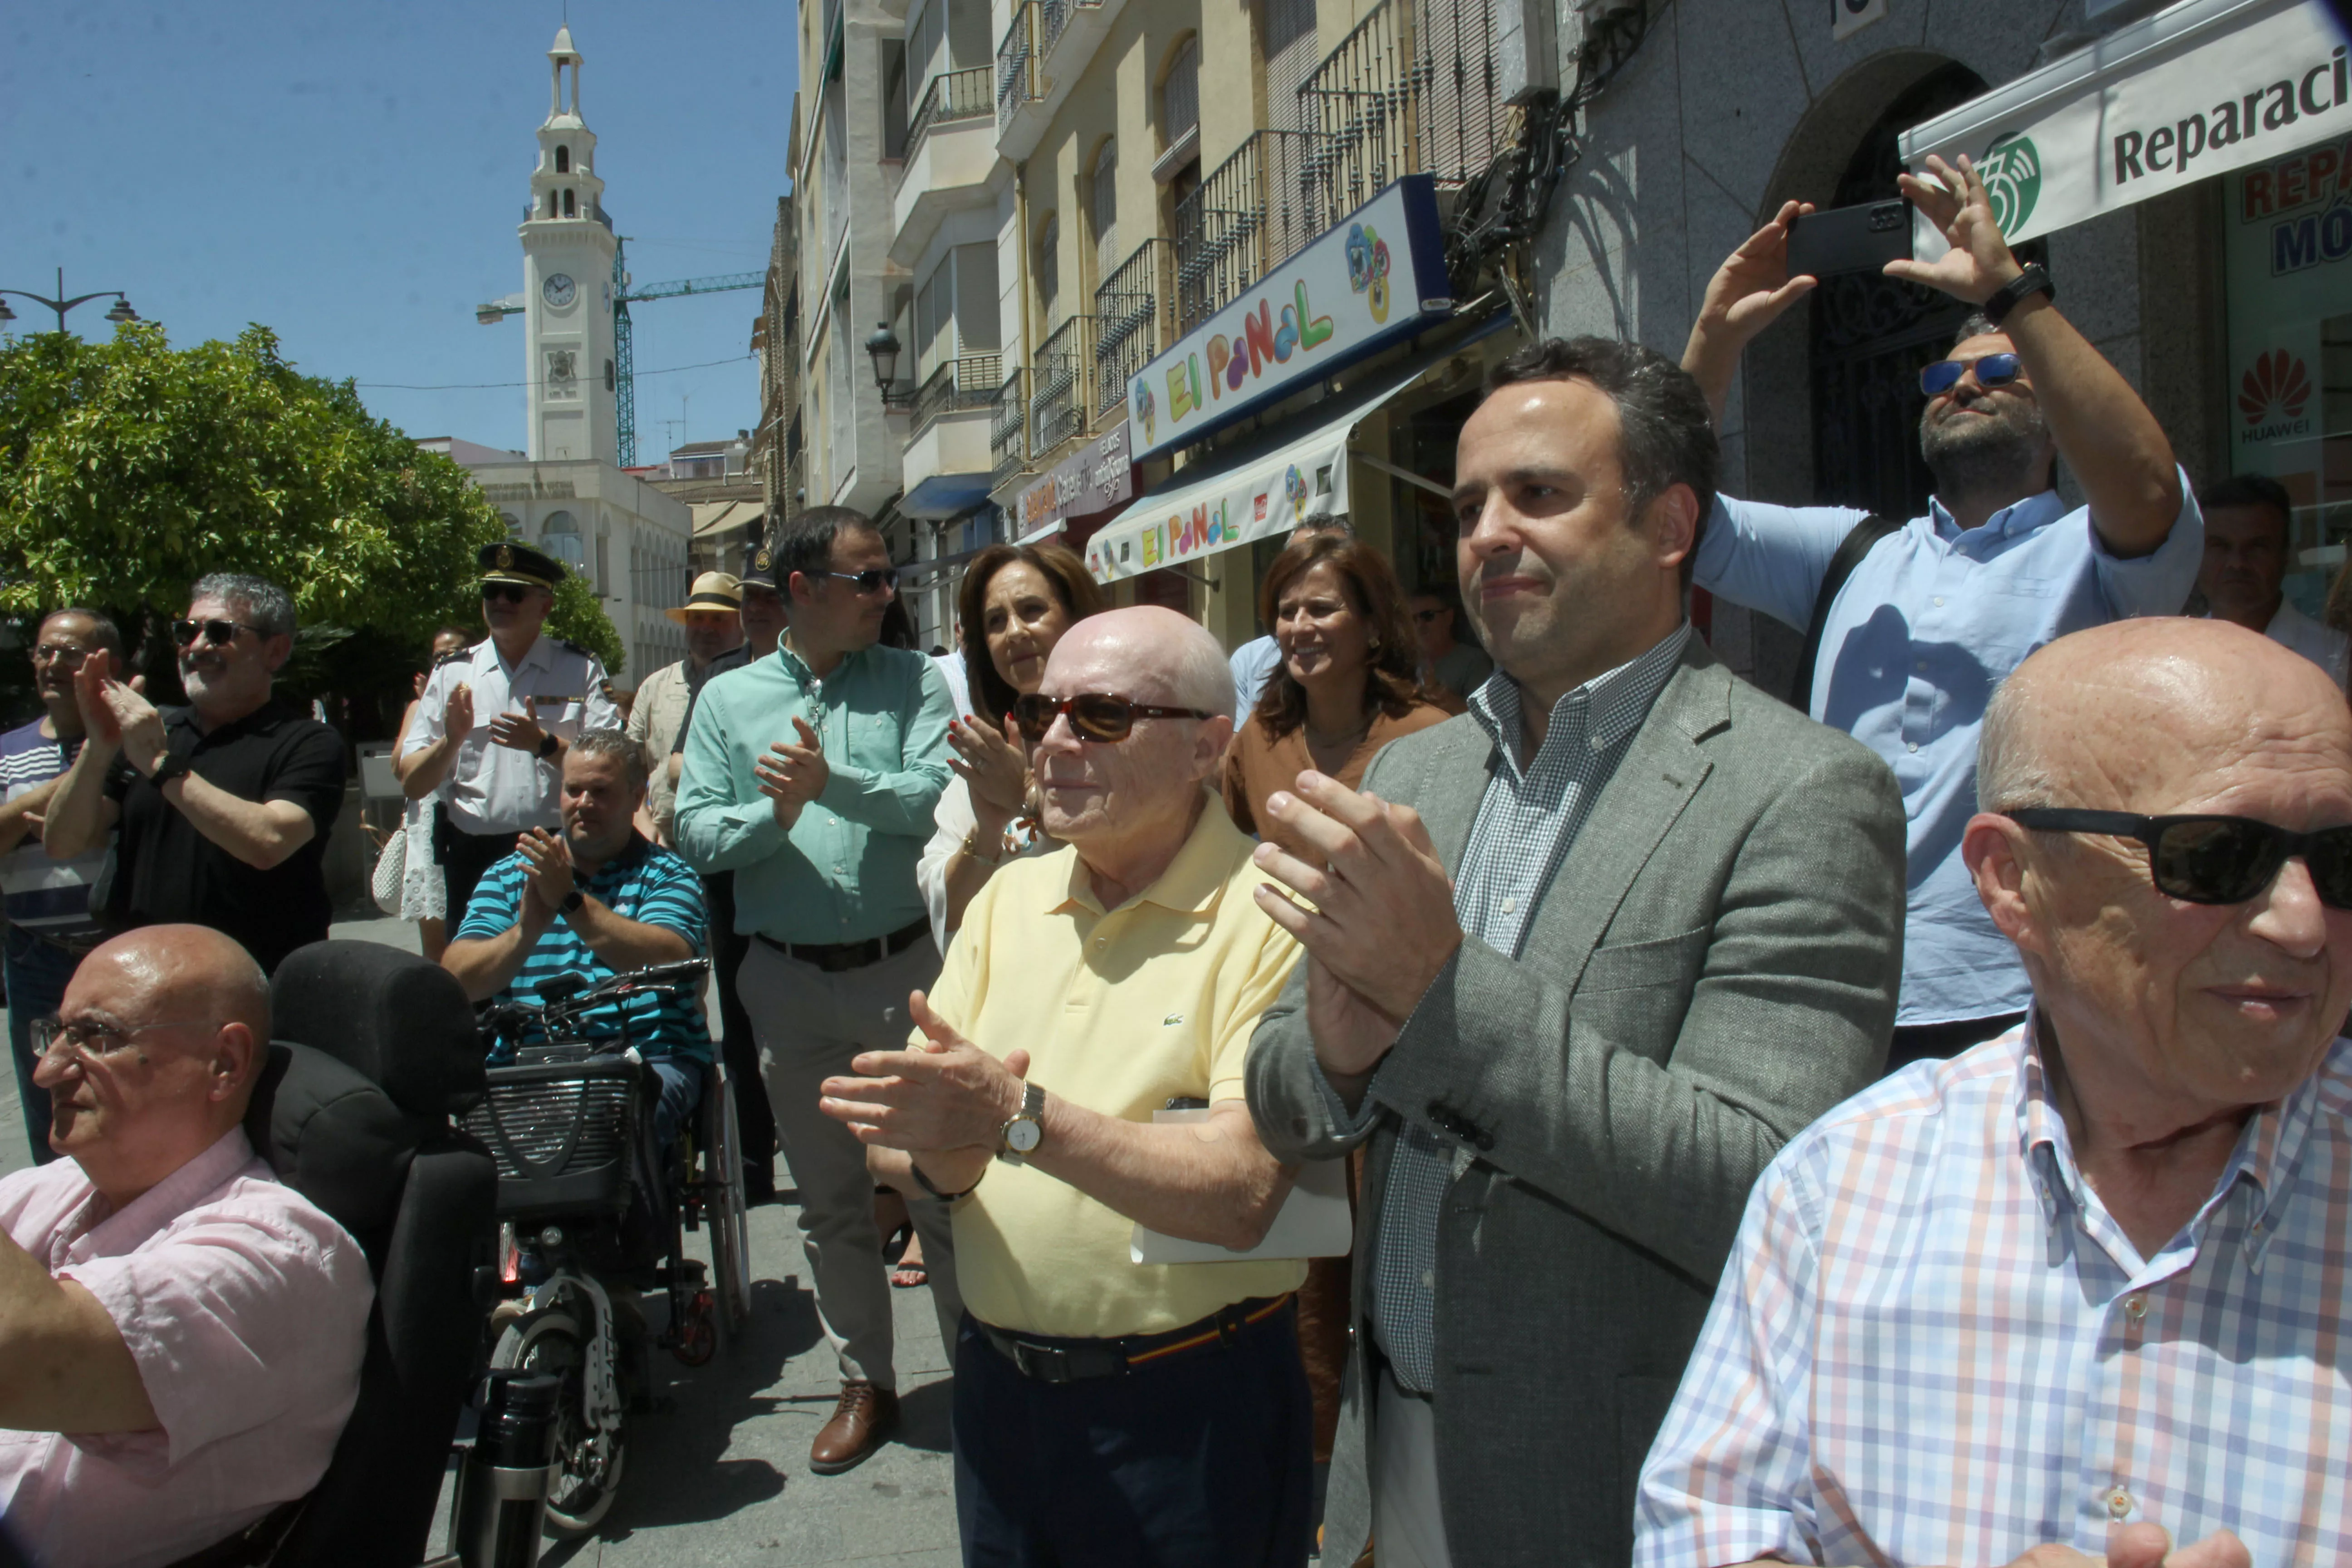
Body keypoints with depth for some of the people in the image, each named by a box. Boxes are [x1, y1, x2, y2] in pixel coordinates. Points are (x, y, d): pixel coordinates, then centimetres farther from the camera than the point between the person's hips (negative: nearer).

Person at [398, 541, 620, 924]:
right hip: (473, 859, 2)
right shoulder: (452, 674, 10)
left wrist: (544, 744, -17)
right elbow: (412, 784, 7)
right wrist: (452, 740, -10)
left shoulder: (582, 670, 5)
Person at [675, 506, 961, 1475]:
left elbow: (938, 797, -12)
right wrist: (775, 814, -17)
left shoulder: (913, 682, 3)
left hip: (904, 968, -2)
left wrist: (834, 782, -24)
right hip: (790, 983, 2)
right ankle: (866, 1382, 28)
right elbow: (695, 831, 0)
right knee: (829, 1198, 13)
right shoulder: (728, 698, 7)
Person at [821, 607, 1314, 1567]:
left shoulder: (1268, 916, -14)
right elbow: (894, 1147, 4)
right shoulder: (1008, 898, 5)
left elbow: (1243, 1194, -24)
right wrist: (942, 1154, -18)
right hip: (997, 1388, 5)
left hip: (1188, 1411, -5)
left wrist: (1016, 1117, -29)